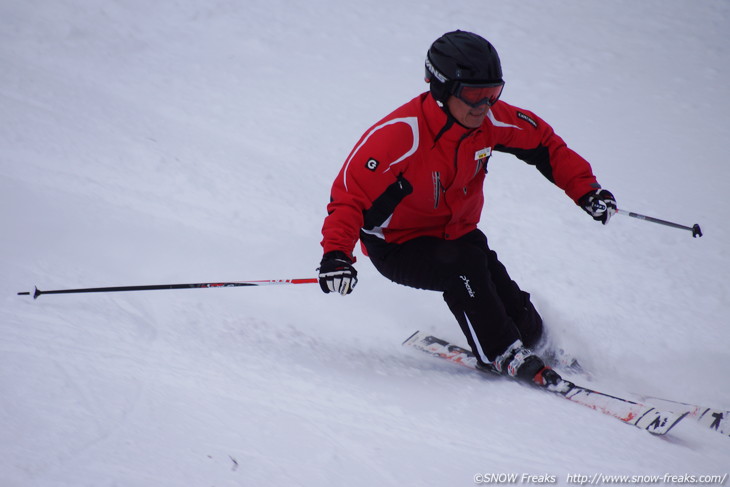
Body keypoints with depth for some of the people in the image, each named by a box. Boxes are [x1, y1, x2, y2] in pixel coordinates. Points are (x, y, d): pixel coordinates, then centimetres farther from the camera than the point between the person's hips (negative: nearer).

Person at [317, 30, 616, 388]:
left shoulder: (490, 120, -16)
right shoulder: (399, 137, -32)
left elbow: (544, 143, 0)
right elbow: (351, 195, -31)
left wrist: (586, 190, -9)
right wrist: (336, 254, -45)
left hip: (456, 233, 5)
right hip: (398, 247, -5)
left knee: (525, 325, -8)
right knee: (464, 265, -34)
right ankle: (501, 357, -15)